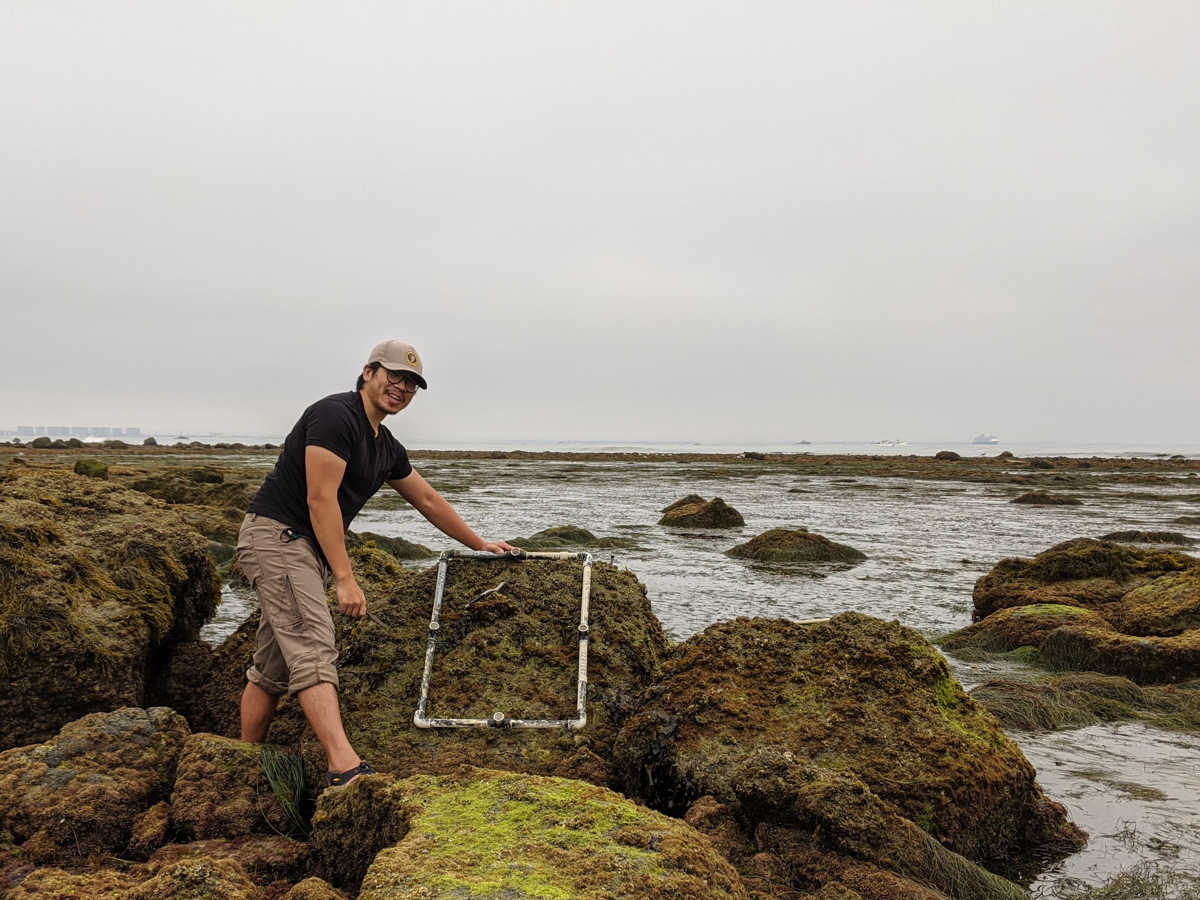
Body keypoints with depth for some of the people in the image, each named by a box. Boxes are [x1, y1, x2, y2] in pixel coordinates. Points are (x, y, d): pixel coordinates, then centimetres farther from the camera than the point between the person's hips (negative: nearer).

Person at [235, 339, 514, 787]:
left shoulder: (386, 448, 14)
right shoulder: (335, 415, -13)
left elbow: (429, 500, 25)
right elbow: (321, 500, -20)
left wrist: (480, 544, 31)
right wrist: (345, 578, -22)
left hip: (304, 549, 9)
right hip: (276, 535, -9)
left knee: (272, 669, 12)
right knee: (313, 652, -21)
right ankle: (345, 767, -30)